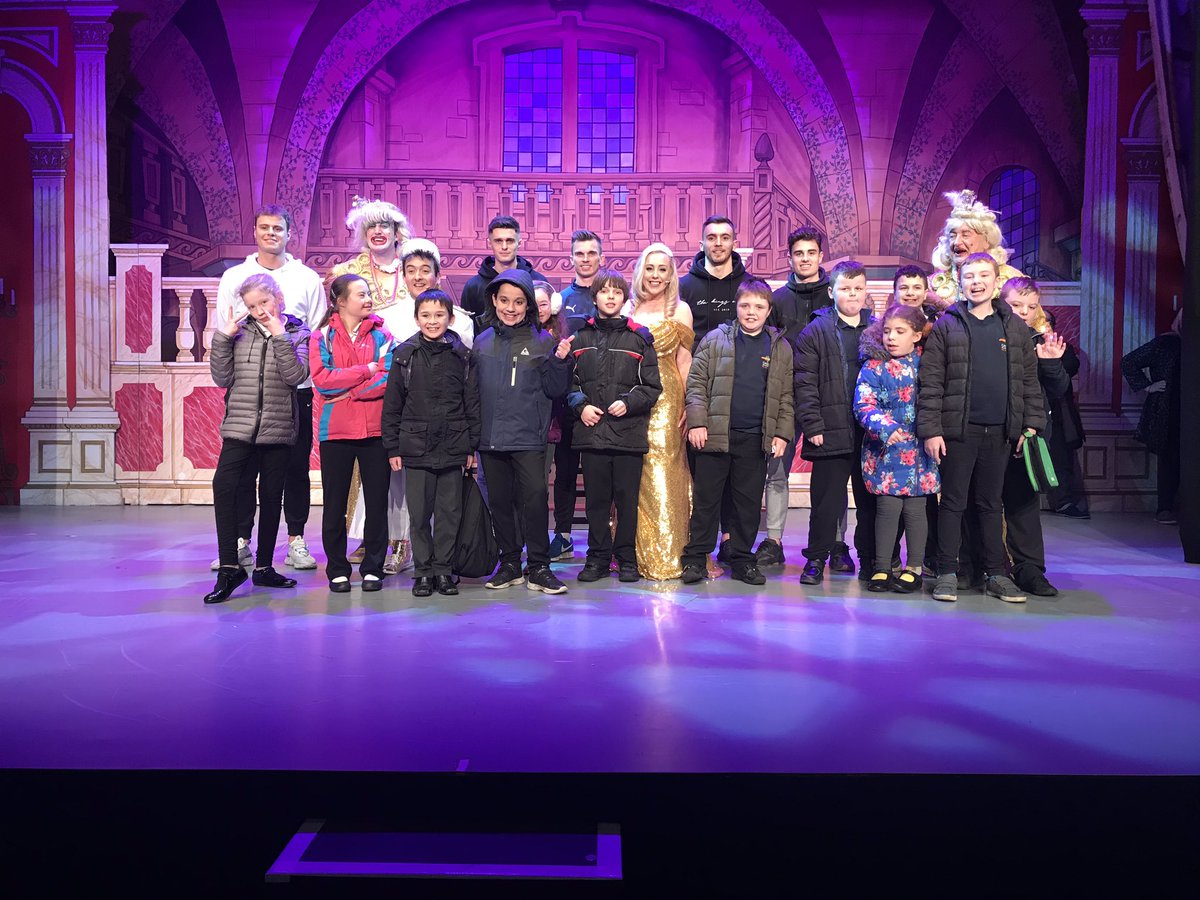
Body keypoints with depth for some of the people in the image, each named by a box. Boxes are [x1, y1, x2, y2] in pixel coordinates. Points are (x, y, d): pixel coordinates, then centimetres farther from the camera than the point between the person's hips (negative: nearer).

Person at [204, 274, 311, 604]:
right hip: (239, 426, 0)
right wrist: (223, 338, -6)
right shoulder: (240, 331, 7)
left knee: (271, 497, 8)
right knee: (224, 486, -18)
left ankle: (263, 567, 21)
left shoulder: (298, 332, 4)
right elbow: (223, 379, 2)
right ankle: (229, 567, -11)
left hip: (278, 428, 0)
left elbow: (296, 375, -11)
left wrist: (280, 336, -16)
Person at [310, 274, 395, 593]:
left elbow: (389, 379, -8)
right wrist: (367, 370, -11)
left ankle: (373, 568, 16)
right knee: (335, 503, 6)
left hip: (376, 429, 1)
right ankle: (337, 570, 18)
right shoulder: (321, 337, 3)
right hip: (335, 431, 0)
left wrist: (347, 391, -13)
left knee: (377, 501, 5)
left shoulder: (381, 335, 6)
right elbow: (322, 379, -12)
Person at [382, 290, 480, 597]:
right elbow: (392, 405, 4)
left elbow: (473, 404, 6)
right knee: (419, 514, 5)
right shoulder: (404, 355, 3)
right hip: (416, 448, 0)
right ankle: (423, 571, 17)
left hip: (453, 448, 0)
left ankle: (442, 569, 18)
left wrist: (472, 445, 4)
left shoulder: (462, 356, 4)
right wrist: (392, 447, 1)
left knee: (450, 512, 6)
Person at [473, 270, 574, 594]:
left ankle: (539, 568, 3)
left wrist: (559, 361, -17)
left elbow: (555, 390, -1)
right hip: (490, 437, 4)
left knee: (535, 498, -8)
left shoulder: (543, 341, 1)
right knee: (500, 501, 9)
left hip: (529, 437, -3)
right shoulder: (482, 342, 9)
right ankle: (509, 564, 22)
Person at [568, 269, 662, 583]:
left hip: (629, 431, -1)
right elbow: (567, 380, 14)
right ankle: (598, 557, 19)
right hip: (591, 431, 2)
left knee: (627, 499, 4)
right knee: (596, 499, 7)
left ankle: (627, 557, 17)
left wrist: (628, 403, -11)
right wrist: (580, 405, -3)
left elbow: (652, 387, 4)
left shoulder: (639, 338, 5)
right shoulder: (581, 337, 10)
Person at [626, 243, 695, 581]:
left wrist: (688, 405, -6)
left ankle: (665, 556, 4)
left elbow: (684, 360, 2)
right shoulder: (628, 308, 10)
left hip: (666, 398, -3)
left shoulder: (680, 310, 4)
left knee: (662, 470, -5)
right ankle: (635, 551, 15)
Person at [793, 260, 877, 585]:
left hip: (872, 433, 3)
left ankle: (870, 561, 21)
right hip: (831, 433, -3)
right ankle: (816, 559, 15)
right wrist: (812, 425, -10)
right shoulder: (815, 332, 3)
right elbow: (805, 383, -3)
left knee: (870, 500, 10)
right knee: (826, 501, 3)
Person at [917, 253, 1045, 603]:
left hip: (1000, 432, 3)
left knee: (991, 504, 11)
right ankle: (947, 573, 11)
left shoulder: (1015, 327, 10)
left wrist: (1032, 424, 3)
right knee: (953, 503, 3)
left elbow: (1029, 380, 11)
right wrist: (931, 429, -10)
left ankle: (995, 574, 19)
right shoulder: (946, 325, 1)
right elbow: (931, 383, -4)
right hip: (958, 430, -3)